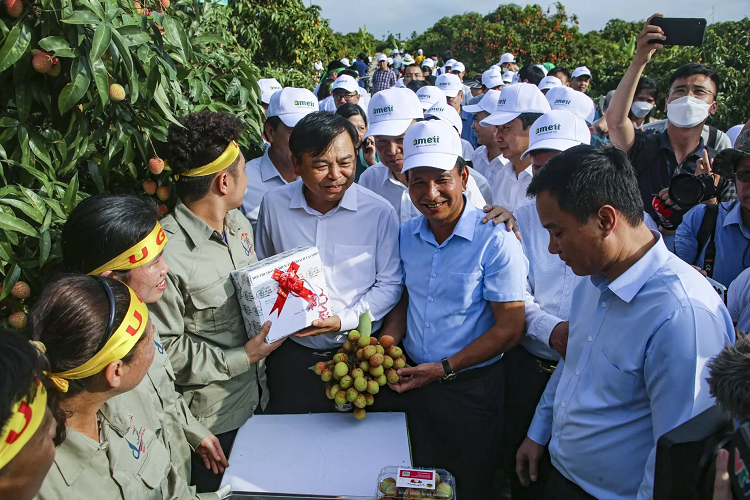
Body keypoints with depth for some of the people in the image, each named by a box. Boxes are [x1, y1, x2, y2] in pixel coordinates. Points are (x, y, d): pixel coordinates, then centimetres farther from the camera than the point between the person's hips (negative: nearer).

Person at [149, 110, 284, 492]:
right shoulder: (167, 253, -27)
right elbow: (163, 347, -21)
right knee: (219, 489, 17)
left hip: (258, 396, 7)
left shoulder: (240, 224, 1)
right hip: (212, 417, -7)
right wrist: (240, 359, -20)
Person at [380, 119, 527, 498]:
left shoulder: (495, 241, -18)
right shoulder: (406, 235, -1)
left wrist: (444, 369, -18)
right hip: (415, 379, 5)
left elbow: (509, 329, -16)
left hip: (471, 386, -4)